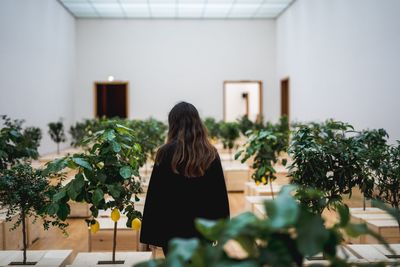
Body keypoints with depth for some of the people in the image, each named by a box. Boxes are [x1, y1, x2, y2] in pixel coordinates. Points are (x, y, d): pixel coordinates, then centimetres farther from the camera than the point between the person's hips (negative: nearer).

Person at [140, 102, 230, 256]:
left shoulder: (166, 153, -12)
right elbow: (220, 195, 1)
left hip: (173, 228, -2)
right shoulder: (211, 154, -3)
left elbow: (155, 195, -10)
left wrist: (149, 234, -3)